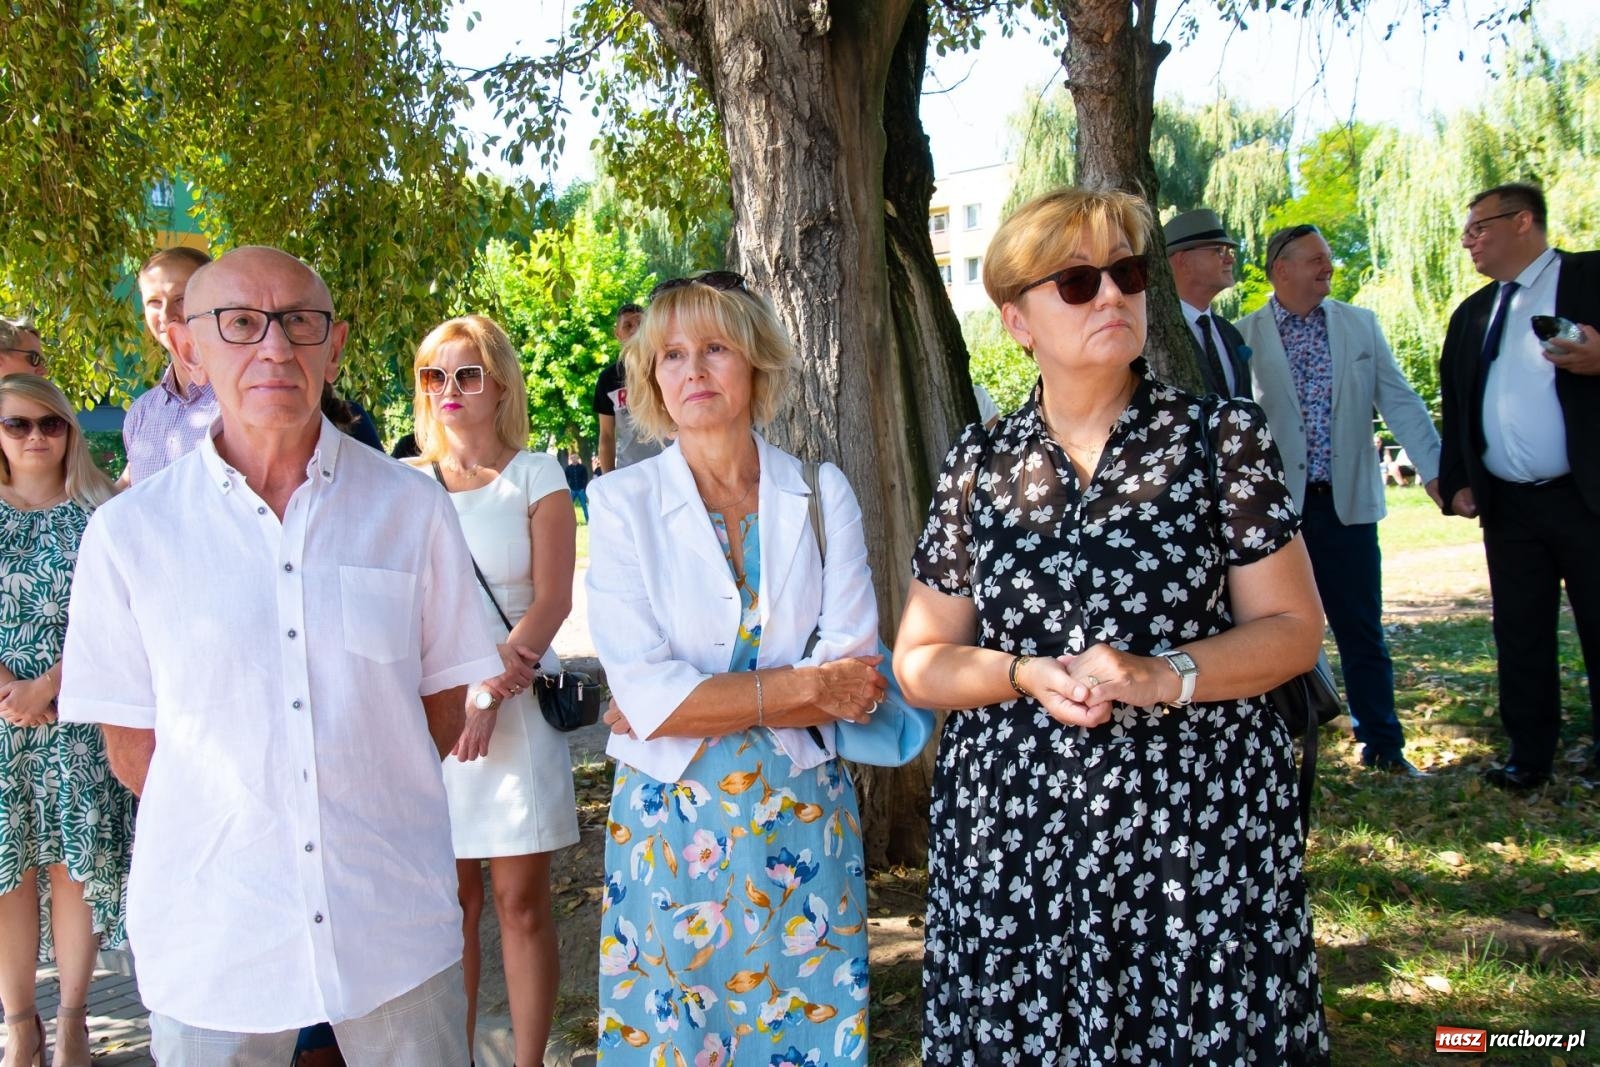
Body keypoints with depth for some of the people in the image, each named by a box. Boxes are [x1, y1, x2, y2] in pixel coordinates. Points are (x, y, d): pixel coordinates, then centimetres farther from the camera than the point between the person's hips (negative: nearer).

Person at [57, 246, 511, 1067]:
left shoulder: (412, 508, -3)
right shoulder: (129, 532, -4)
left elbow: (446, 698, 5)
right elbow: (132, 747, 3)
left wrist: (358, 812, 2)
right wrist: (241, 826, 6)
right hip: (213, 938, 0)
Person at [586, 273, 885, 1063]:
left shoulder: (823, 493, 0)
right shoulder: (621, 503, -5)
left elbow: (855, 681, -8)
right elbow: (644, 696, -14)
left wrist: (696, 702, -14)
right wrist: (804, 685, -15)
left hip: (805, 813, 2)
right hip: (674, 819, -1)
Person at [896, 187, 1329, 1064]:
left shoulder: (1222, 438, 1)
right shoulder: (976, 466, 5)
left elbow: (1293, 627, 0)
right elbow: (919, 661, 8)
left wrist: (1164, 676, -16)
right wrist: (1026, 675, -11)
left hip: (1200, 824, -1)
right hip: (1013, 831, 2)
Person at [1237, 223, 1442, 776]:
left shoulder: (1361, 325, 10)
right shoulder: (1246, 334, 1)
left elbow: (1399, 400, 8)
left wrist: (1434, 469, 0)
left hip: (1346, 501, 2)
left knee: (1362, 628, 7)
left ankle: (1383, 744, 17)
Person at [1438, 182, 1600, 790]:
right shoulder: (1471, 314, 17)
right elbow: (1454, 408, 19)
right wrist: (1457, 481, 9)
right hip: (1507, 505, 5)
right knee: (1520, 635, 8)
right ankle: (1529, 755, 18)